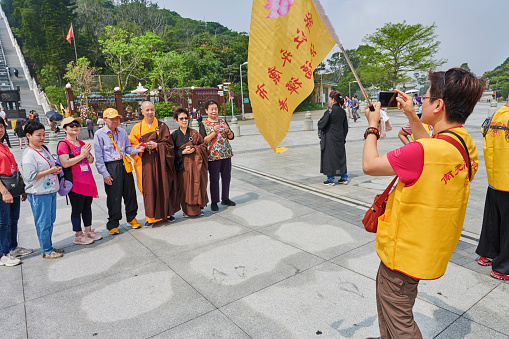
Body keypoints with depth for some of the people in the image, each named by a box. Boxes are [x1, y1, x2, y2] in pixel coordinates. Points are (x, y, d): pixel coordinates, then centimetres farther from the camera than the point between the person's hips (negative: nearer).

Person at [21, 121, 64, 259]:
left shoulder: (44, 149, 12)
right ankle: (46, 251, 14)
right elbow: (30, 176, -22)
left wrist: (57, 169, 3)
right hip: (39, 194, -9)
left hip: (51, 191, 9)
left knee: (50, 221, 17)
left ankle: (49, 247, 30)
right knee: (43, 223, 1)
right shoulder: (28, 154, -15)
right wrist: (50, 171, -18)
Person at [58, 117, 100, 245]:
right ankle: (78, 235, 13)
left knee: (87, 207, 14)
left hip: (88, 180, 7)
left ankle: (88, 231, 27)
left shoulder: (82, 143, 15)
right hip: (75, 183, -7)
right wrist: (81, 155, -19)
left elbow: (91, 160, 16)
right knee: (77, 209, 2)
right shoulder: (63, 144, -8)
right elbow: (65, 163, -20)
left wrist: (87, 155, -5)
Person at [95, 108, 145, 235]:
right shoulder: (99, 134, -4)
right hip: (111, 167, -4)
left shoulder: (122, 132, 10)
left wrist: (135, 150, -6)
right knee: (114, 197, 0)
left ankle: (131, 218, 29)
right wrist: (104, 174, -10)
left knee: (130, 192, 10)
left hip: (124, 165, 5)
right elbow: (99, 157, -6)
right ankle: (113, 224, 16)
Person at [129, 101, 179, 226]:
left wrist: (156, 145, -16)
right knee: (149, 189, -1)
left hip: (161, 161, 0)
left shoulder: (162, 126, 5)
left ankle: (167, 213, 20)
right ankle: (151, 217, 10)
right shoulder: (137, 128, 8)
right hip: (146, 162, 0)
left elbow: (168, 143, 0)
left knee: (164, 187, 4)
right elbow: (132, 145, 7)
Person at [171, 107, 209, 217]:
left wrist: (195, 149, -10)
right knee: (185, 187, 0)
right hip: (183, 165, -1)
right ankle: (187, 210, 14)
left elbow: (203, 145, 8)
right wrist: (183, 152, -14)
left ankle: (199, 207, 17)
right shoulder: (174, 135, 3)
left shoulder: (194, 133, 8)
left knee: (198, 185, 3)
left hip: (196, 163, 1)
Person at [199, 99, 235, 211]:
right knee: (214, 179, -1)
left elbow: (231, 137, 8)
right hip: (213, 156, -4)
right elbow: (203, 140, -10)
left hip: (226, 154, 4)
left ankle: (225, 199, 26)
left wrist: (227, 131, -13)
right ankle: (214, 202, 11)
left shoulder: (223, 122, 10)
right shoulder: (204, 124, -1)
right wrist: (214, 132, -21)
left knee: (227, 177, 11)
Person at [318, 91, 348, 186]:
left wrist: (319, 122, 8)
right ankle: (344, 178, 20)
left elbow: (321, 125, -14)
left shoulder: (330, 111, -16)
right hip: (340, 138, 7)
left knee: (329, 157, 3)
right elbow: (346, 127, 12)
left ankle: (330, 179, 8)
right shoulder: (343, 111, 5)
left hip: (330, 138, -7)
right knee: (341, 156, 14)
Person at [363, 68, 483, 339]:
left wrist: (372, 126, -7)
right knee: (384, 290, 29)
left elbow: (369, 165, -22)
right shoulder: (464, 142, -2)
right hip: (429, 243, 10)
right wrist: (412, 116, 13)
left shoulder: (422, 152, -32)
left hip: (406, 250, -10)